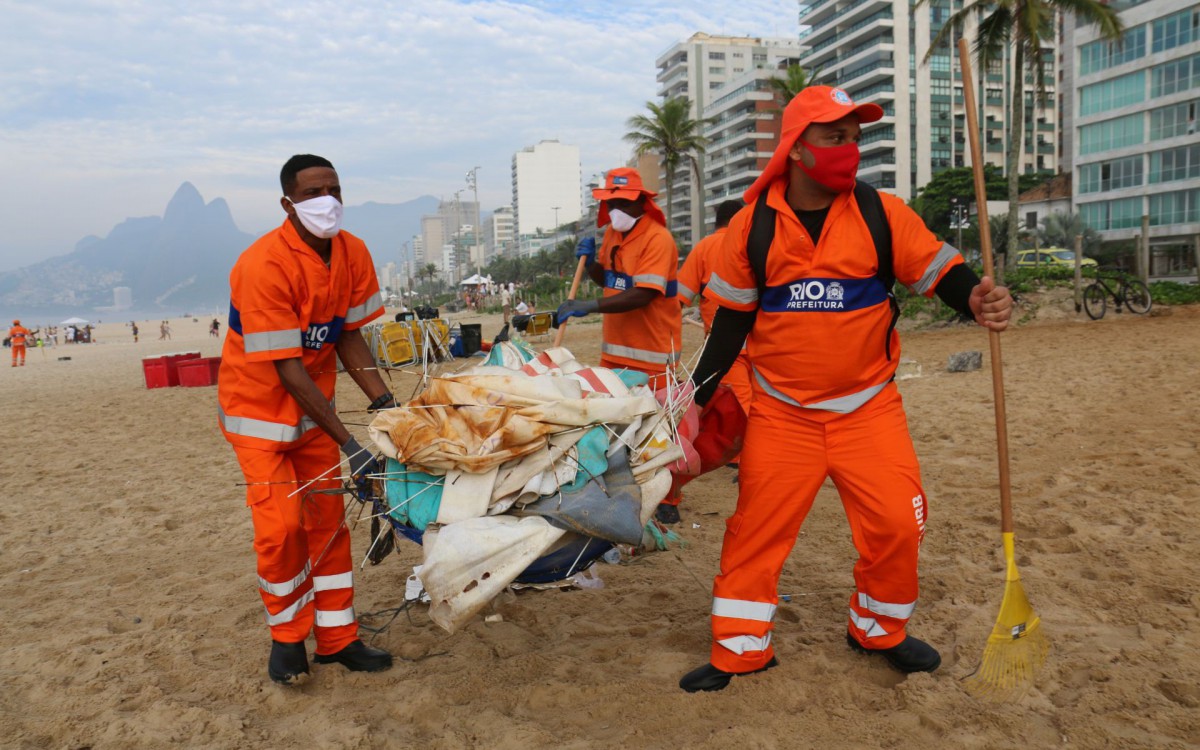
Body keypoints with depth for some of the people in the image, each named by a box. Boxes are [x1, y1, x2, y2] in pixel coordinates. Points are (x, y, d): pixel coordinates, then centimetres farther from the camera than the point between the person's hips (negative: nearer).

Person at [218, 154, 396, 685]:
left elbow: (348, 337, -1)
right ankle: (287, 637, 14)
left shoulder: (353, 254, -8)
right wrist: (347, 442, -31)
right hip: (260, 403, -5)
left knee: (327, 521, 8)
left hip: (314, 404, 6)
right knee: (281, 524, -10)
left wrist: (384, 401, -16)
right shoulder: (264, 265, -27)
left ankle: (337, 638, 20)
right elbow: (287, 368, -28)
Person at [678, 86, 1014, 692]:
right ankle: (739, 650, 18)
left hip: (868, 408, 1)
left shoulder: (882, 214, -2)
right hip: (781, 411, 0)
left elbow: (939, 272, -2)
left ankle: (879, 631, 26)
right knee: (756, 528, 0)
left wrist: (976, 301, -25)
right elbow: (732, 319, 4)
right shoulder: (752, 227, -2)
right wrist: (699, 392, -2)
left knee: (897, 524, -2)